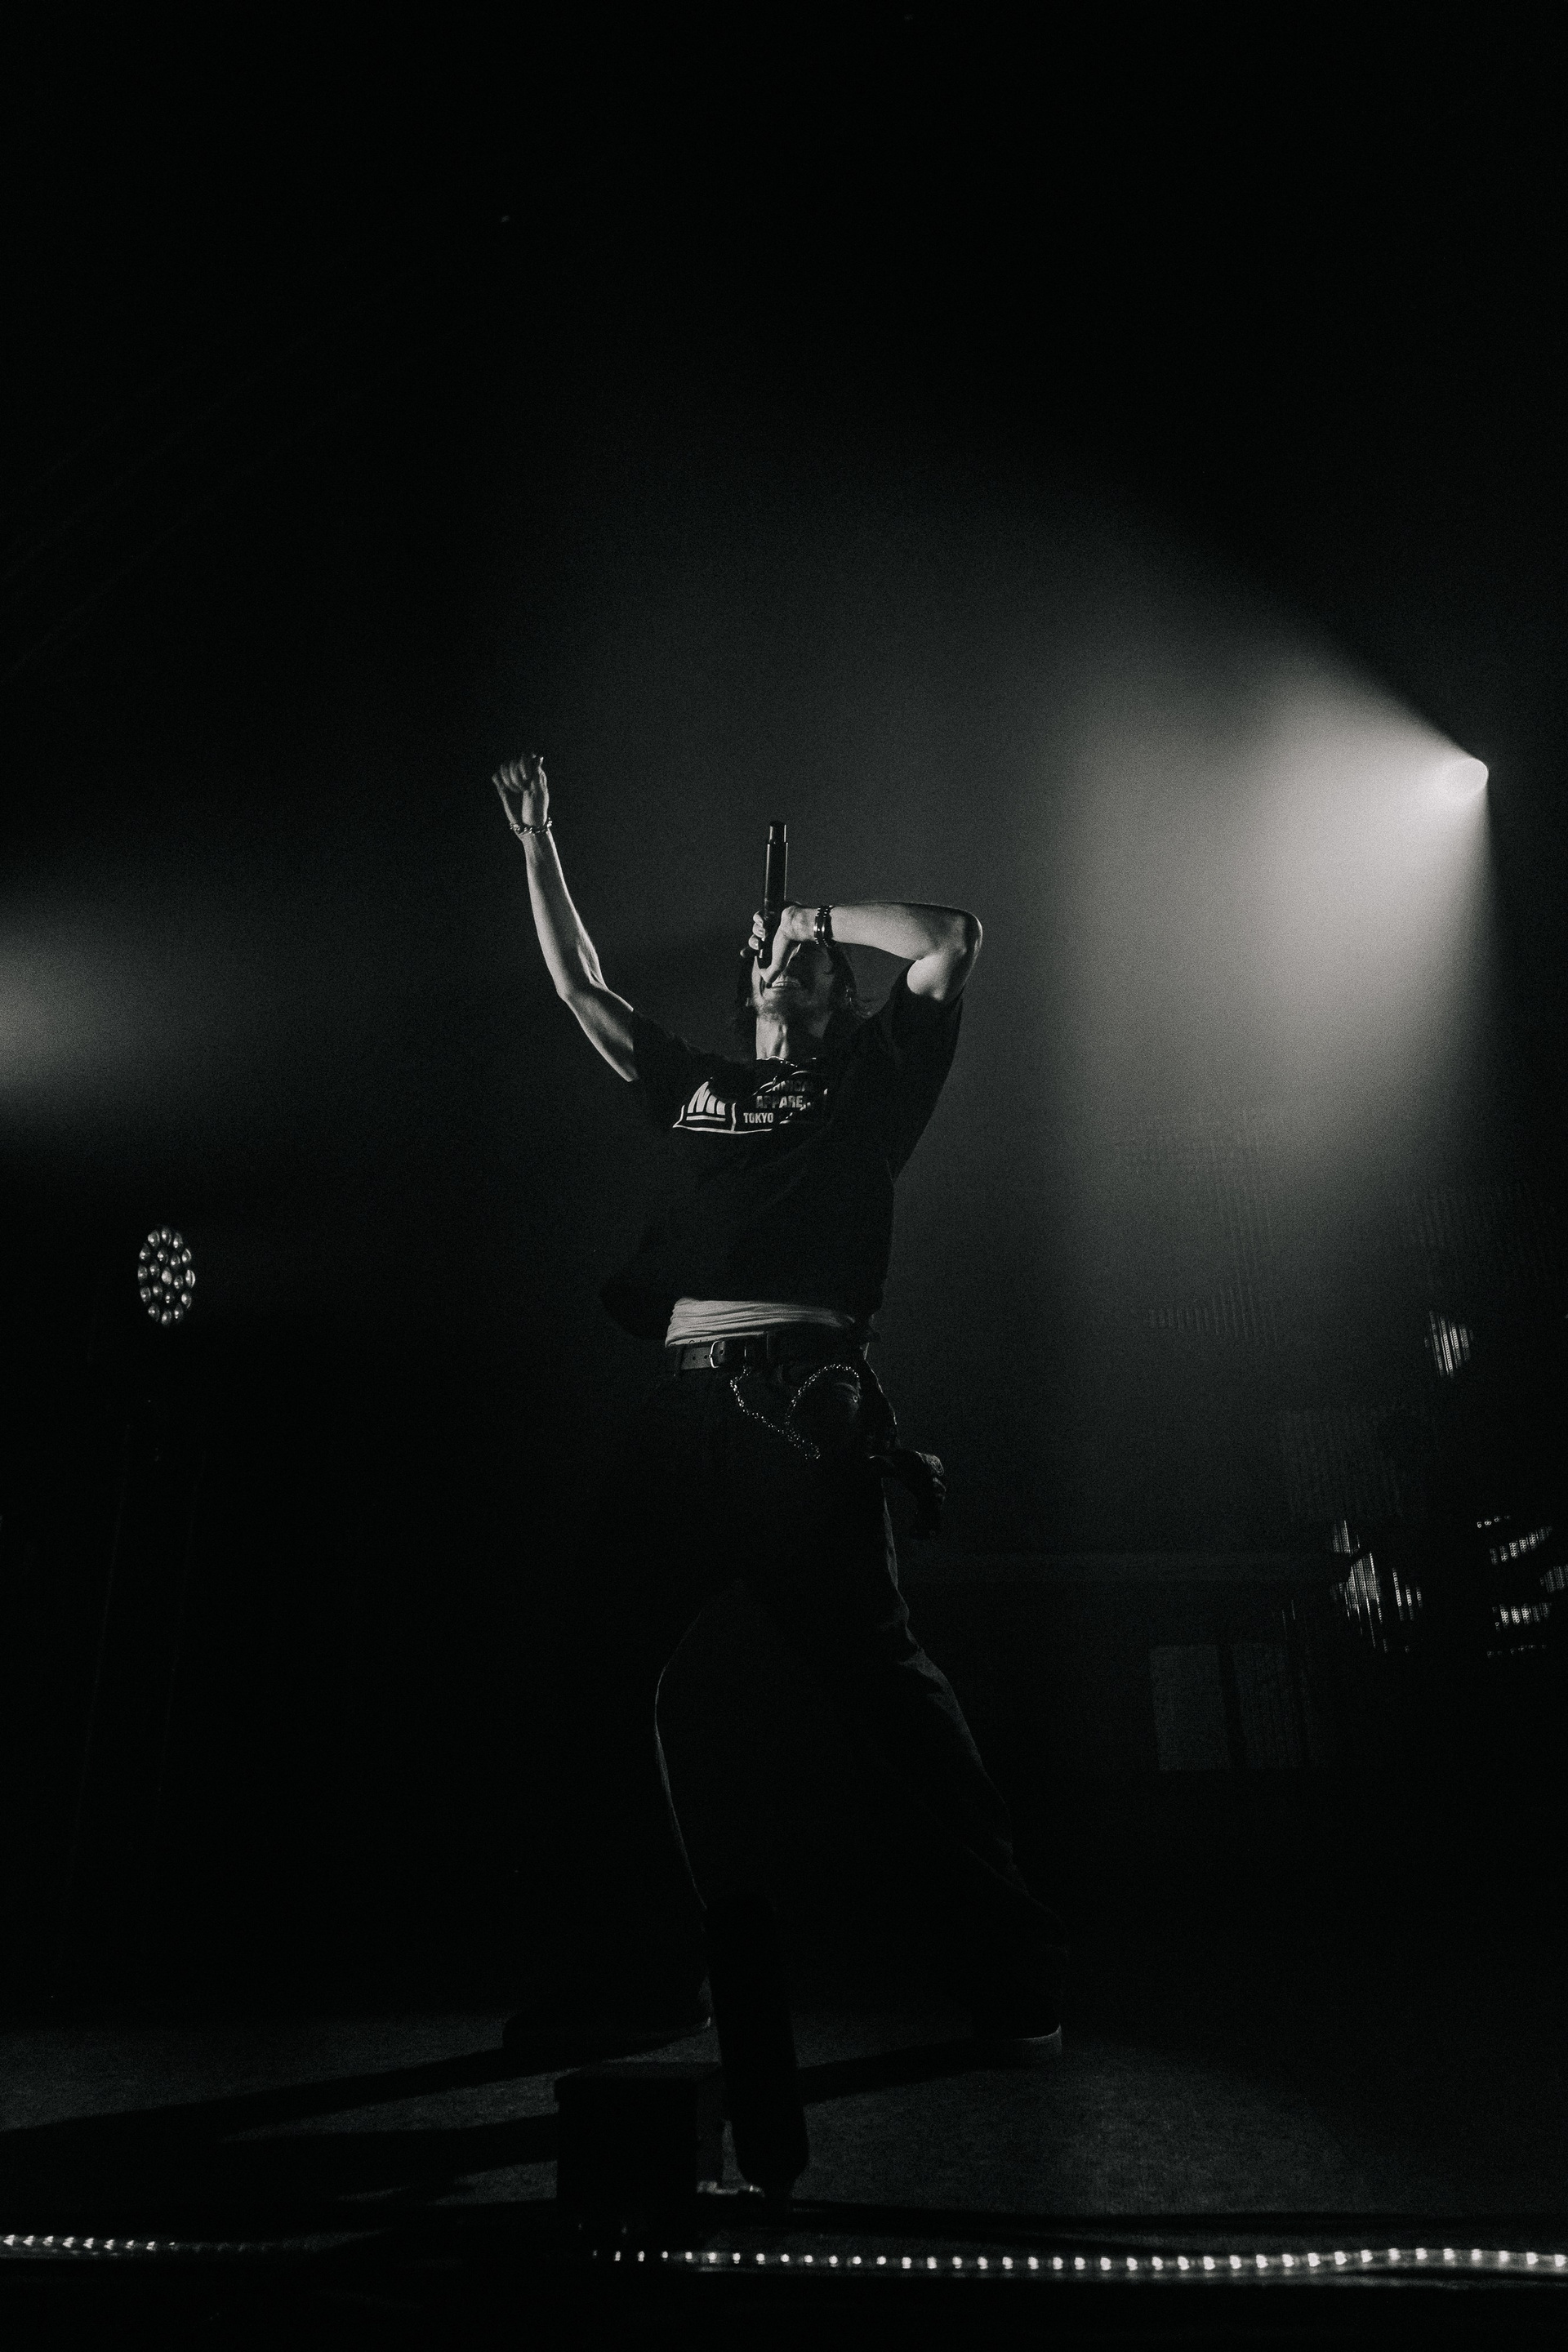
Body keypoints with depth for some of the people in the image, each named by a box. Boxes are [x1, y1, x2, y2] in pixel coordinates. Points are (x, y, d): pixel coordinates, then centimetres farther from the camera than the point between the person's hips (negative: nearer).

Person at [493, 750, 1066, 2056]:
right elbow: (580, 985, 36)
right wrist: (540, 839, 38)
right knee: (600, 1664, 2)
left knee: (875, 1665, -12)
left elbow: (952, 938, 12)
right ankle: (639, 1961, 14)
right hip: (687, 1407, 5)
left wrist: (826, 917, 24)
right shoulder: (695, 1085, 29)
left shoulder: (865, 1077, 19)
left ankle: (1010, 1961, -2)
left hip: (806, 1405, -5)